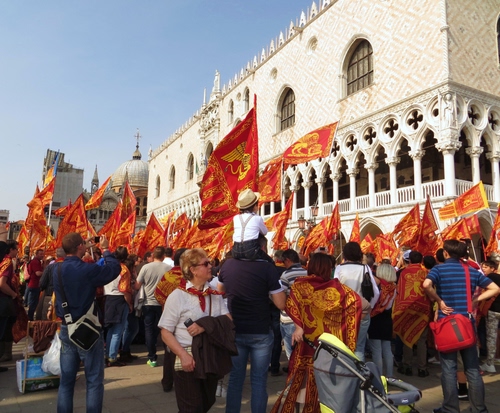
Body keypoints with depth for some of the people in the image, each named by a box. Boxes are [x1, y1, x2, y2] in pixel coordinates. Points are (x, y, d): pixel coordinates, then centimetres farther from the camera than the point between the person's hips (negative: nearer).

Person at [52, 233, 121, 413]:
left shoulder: (58, 269, 1)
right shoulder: (87, 270, -21)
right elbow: (115, 268, -11)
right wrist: (105, 250, 1)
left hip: (66, 328, 7)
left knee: (66, 380, 14)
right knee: (94, 380, 5)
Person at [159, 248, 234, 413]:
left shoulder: (215, 294, 3)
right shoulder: (177, 296, -12)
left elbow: (228, 320, -6)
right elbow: (166, 332, -13)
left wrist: (206, 325, -22)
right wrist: (183, 355, -24)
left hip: (211, 359, 5)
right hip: (188, 360, -5)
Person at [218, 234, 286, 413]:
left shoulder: (228, 264, -2)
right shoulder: (267, 267, -15)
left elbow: (219, 291, 16)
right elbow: (281, 304, -12)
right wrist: (266, 289, 2)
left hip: (234, 330, 4)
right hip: (260, 332, -3)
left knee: (235, 376, 16)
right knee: (259, 379, 10)